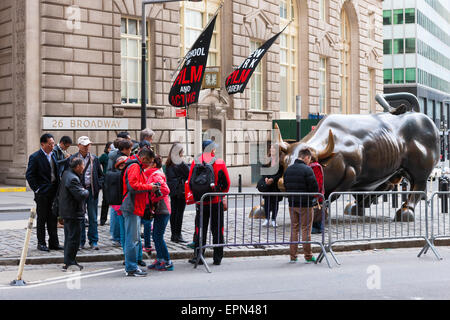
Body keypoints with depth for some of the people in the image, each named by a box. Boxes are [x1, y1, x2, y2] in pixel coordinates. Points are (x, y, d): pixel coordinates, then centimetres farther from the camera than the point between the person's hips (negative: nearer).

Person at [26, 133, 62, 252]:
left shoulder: (53, 155, 10)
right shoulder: (35, 157, -10)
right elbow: (29, 175, -11)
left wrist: (58, 187, 9)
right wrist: (36, 189, -13)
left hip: (53, 192, 6)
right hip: (42, 193, -6)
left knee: (53, 218, 9)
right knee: (42, 218, 2)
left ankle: (53, 242, 16)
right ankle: (41, 243, 11)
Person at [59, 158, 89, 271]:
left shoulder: (66, 173, 10)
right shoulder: (73, 179, -22)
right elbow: (80, 195, -26)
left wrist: (82, 190, 6)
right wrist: (86, 191, -6)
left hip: (67, 211, 11)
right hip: (73, 213, -11)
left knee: (69, 237, 17)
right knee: (74, 238, -4)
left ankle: (68, 262, 25)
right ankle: (69, 263, -1)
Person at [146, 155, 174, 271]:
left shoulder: (156, 176, -13)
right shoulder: (152, 175, 17)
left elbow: (165, 190, -25)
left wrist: (153, 201, -16)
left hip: (162, 211, -10)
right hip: (159, 211, 10)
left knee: (158, 237, -7)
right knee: (156, 236, 14)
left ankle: (168, 262, -1)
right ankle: (159, 260, 22)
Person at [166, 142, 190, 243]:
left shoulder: (169, 163, 8)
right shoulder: (180, 163, -15)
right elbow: (188, 174, -10)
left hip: (172, 190, 8)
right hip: (180, 190, -8)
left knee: (173, 212, 11)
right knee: (179, 212, -4)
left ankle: (173, 234, 16)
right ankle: (178, 235, -4)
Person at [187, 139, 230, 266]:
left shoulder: (195, 163, -3)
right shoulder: (220, 163, -6)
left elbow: (190, 182, 2)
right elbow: (227, 183, 0)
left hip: (201, 202, 1)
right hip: (217, 202, -1)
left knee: (200, 230, 8)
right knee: (217, 231, 8)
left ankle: (197, 257, 6)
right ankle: (217, 258, 11)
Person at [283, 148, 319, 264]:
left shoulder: (288, 169, 7)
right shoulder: (307, 170, -14)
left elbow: (285, 185, 12)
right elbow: (314, 187, -14)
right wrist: (313, 197, 6)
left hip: (292, 204, 5)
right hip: (306, 204, -5)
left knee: (294, 229, 11)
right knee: (306, 230, 2)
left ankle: (293, 256, 13)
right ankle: (308, 256, 7)